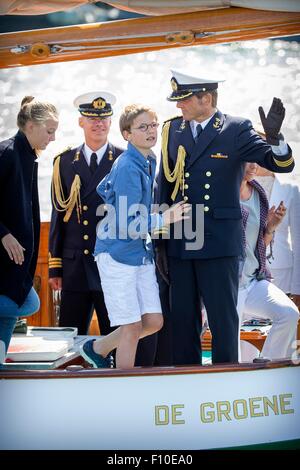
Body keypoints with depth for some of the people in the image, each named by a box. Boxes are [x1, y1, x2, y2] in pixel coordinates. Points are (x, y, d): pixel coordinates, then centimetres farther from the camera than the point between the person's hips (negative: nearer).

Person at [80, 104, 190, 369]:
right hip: (118, 254, -9)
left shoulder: (149, 162, 9)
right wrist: (164, 219, -26)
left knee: (153, 321, 7)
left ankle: (99, 349, 26)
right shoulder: (128, 167, -18)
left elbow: (104, 190, 23)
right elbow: (127, 224, -22)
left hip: (141, 253, 9)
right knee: (132, 326, -4)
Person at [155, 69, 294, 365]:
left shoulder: (236, 129, -2)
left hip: (219, 242, -4)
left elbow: (282, 164, -9)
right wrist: (160, 242, 8)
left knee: (223, 319, 1)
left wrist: (274, 137, -30)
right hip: (179, 244, 4)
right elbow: (164, 189, 10)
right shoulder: (172, 130, 8)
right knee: (183, 321, 9)